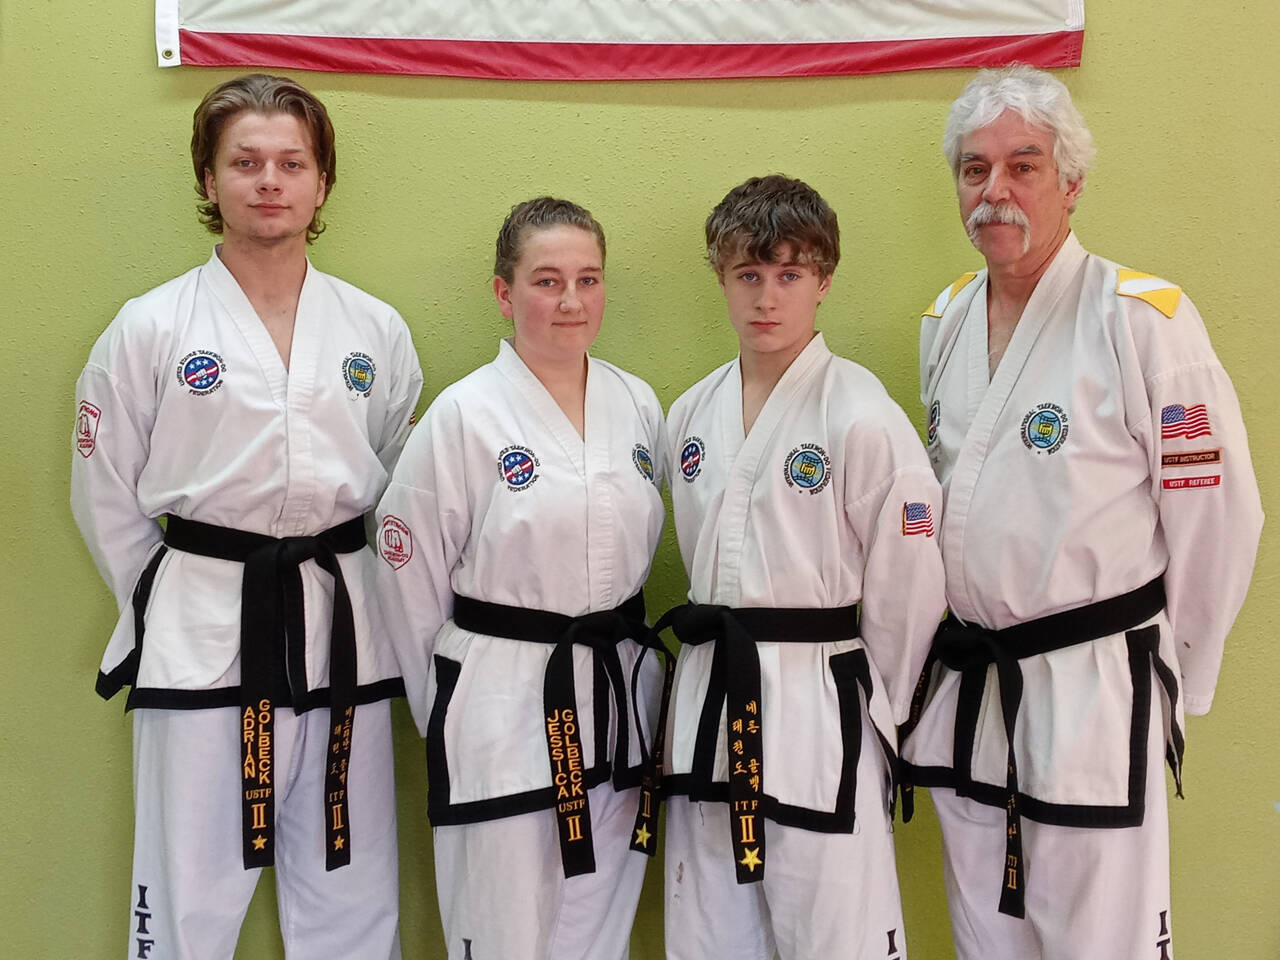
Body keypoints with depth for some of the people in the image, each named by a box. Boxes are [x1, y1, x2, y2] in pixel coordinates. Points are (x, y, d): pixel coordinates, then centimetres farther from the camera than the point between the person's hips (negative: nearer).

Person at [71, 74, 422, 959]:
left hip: (344, 632, 3)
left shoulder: (376, 331, 4)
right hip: (200, 642, -2)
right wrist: (174, 605, 4)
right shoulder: (149, 330, -2)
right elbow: (107, 498, 4)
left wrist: (339, 588, 7)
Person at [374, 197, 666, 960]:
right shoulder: (463, 416, -10)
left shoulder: (639, 405, 3)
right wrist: (446, 712, 2)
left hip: (618, 700, 5)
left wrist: (613, 651, 12)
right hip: (502, 710, -4)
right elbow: (414, 580, -4)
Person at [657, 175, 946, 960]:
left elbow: (907, 588, -9)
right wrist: (729, 663, 12)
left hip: (819, 713, -6)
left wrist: (871, 712, -1)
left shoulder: (864, 418, -13)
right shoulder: (693, 416, 7)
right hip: (708, 707, 6)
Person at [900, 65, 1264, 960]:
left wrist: (1174, 681, -2)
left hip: (1094, 695, -6)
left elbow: (1216, 512, -10)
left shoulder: (1144, 319, -14)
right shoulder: (946, 319, 7)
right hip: (963, 685, 6)